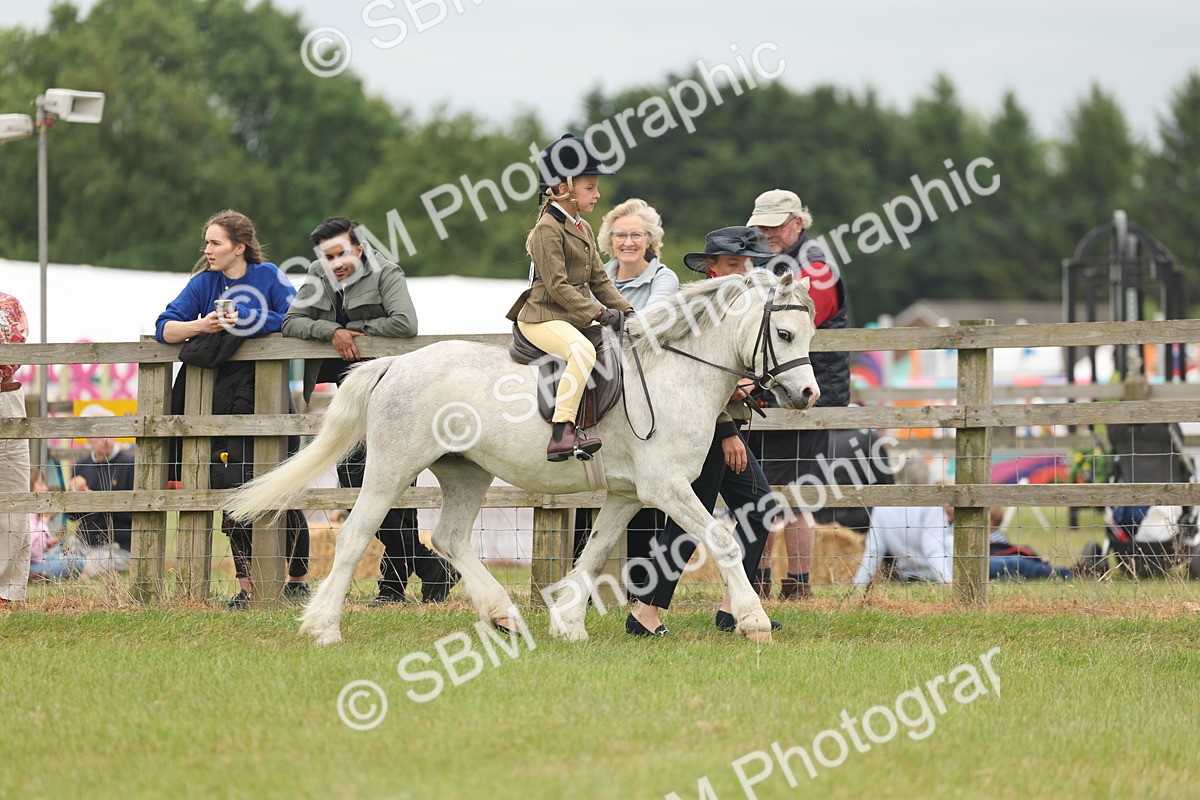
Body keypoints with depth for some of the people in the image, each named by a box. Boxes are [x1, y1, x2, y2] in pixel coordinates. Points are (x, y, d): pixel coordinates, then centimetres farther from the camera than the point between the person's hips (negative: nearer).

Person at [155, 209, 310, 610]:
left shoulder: (268, 277, 2)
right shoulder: (204, 283, 7)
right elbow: (164, 327, 0)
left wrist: (245, 322, -15)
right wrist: (201, 326, -19)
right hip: (225, 398, 2)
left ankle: (298, 578, 19)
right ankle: (246, 586, 1)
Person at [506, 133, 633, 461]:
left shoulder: (583, 228, 17)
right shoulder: (548, 228, -12)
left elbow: (598, 279, 18)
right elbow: (558, 286, -19)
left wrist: (625, 310, 4)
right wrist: (599, 313, -23)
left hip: (573, 320, 10)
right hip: (542, 317, -10)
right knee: (583, 351, -36)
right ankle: (561, 434, -41)